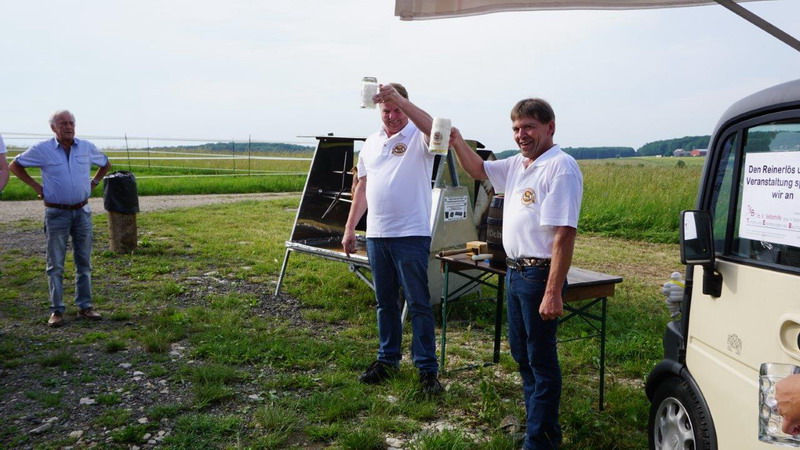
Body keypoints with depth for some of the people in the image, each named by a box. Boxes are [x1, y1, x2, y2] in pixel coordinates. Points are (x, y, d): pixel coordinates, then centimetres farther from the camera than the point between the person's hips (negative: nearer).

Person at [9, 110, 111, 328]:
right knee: (55, 265, 1)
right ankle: (56, 310, 8)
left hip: (82, 212, 3)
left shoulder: (87, 147, 3)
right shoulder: (42, 150, -5)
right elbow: (15, 165, 8)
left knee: (84, 262, 7)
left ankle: (84, 306, 16)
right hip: (56, 214, -3)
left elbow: (105, 164, 21)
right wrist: (35, 186, 0)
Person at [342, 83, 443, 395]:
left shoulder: (418, 137, -4)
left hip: (411, 235, -6)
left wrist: (401, 99, -35)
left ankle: (427, 368, 8)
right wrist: (349, 228, 15)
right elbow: (362, 187, 18)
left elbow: (434, 129, -30)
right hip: (376, 235, 6)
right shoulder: (371, 143, 14)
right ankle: (388, 359, 28)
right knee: (385, 302, 15)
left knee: (419, 304, 0)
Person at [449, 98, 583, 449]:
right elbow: (479, 170, 28)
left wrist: (553, 293, -27)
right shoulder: (517, 164, 10)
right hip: (515, 271, 10)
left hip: (539, 274, -10)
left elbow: (564, 235, -24)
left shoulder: (560, 167, -18)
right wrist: (458, 144, 9)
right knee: (521, 354, 19)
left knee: (541, 359, 2)